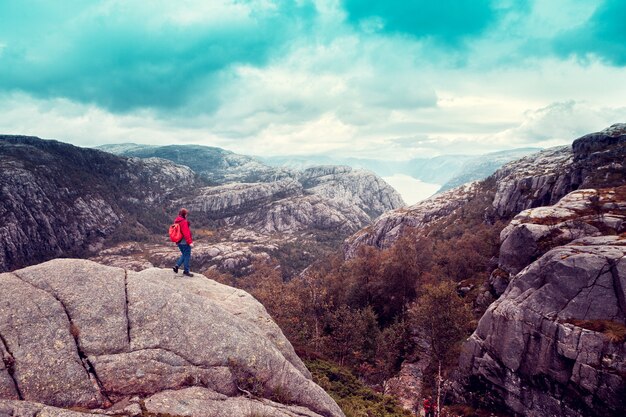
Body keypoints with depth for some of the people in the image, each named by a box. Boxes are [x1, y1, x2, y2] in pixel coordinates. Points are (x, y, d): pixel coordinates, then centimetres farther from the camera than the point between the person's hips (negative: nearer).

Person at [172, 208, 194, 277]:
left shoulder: (176, 221, 9)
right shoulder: (184, 222, -19)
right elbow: (186, 233, -24)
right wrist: (190, 242, -21)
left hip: (179, 242, 9)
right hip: (185, 242, -9)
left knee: (184, 255, 22)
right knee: (187, 256, 3)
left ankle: (177, 266, 12)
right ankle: (186, 271, 10)